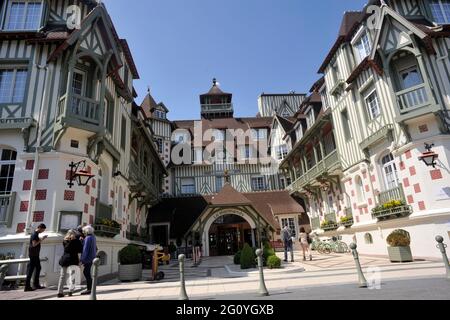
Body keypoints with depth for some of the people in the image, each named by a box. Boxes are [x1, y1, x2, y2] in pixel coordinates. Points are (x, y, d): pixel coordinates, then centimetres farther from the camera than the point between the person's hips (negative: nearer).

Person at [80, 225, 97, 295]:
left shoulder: (88, 238, -16)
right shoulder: (93, 237, 11)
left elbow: (85, 249, -20)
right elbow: (95, 248, 18)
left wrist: (83, 260, -19)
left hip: (88, 258, -9)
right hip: (92, 258, 9)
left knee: (87, 273, -3)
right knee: (86, 272, 16)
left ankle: (89, 289, 1)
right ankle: (89, 288, 22)